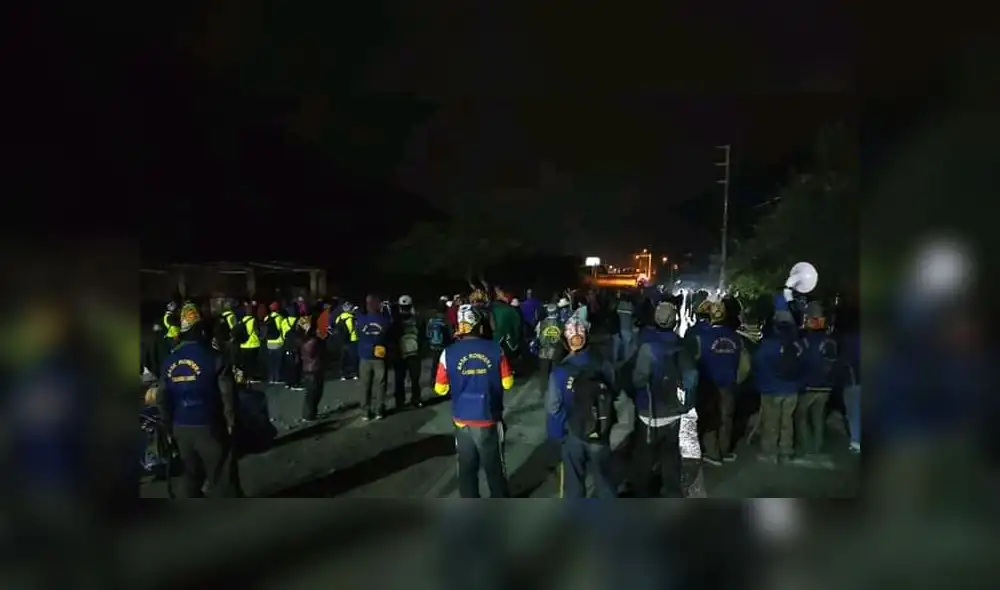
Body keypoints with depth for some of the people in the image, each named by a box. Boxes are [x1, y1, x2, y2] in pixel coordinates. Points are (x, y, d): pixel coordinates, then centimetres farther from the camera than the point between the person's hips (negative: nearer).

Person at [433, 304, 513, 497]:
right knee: (494, 466, 19)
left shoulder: (449, 353, -12)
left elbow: (440, 389, -4)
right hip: (490, 418, 0)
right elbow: (507, 383, -4)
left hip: (463, 420, 0)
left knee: (467, 468, 17)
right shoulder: (495, 349, -12)